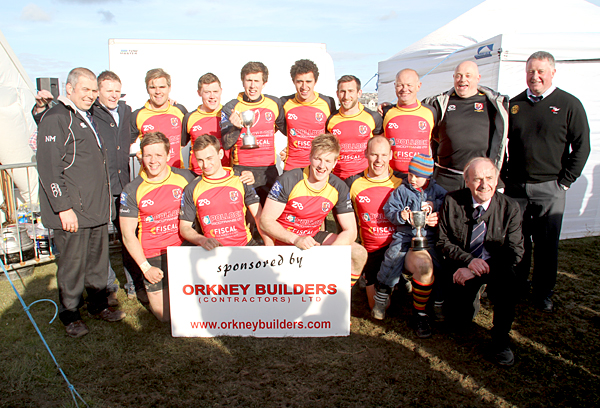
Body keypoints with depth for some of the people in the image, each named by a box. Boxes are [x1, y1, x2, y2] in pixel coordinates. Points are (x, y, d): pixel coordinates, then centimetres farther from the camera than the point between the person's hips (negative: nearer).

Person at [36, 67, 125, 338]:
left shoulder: (87, 118, 18)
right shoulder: (55, 118, -10)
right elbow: (49, 169, -16)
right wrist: (63, 207, -19)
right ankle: (70, 316, 19)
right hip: (72, 212, -8)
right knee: (72, 264, 2)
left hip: (97, 208, 8)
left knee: (98, 260, 15)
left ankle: (98, 306, 30)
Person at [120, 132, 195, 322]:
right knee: (165, 315, -1)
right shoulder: (132, 190, -2)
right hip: (154, 256, -1)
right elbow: (128, 234, -1)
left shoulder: (184, 177, 1)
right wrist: (145, 267, -8)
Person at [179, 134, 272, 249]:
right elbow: (184, 227, 11)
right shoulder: (192, 189, 9)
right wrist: (202, 240, -10)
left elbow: (259, 216, 6)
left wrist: (268, 241, -11)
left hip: (245, 244, 1)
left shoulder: (241, 181, 10)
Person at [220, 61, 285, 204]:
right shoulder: (231, 108, -1)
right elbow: (226, 144, -9)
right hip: (242, 169, -3)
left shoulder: (274, 103, 7)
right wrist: (236, 127, -25)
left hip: (268, 170, 3)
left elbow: (287, 129, 24)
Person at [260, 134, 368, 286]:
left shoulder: (339, 188, -6)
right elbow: (266, 221, -17)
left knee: (359, 254, -12)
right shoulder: (288, 180, -17)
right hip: (284, 239, -4)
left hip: (313, 237, 5)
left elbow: (350, 230, -6)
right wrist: (295, 239, -33)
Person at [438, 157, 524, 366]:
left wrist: (478, 271, -22)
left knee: (506, 279, -34)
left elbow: (514, 253, -10)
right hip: (462, 266, 0)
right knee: (460, 321, -14)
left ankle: (500, 340, -10)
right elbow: (443, 241, -3)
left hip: (495, 267, 0)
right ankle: (474, 293, 21)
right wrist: (469, 261, -20)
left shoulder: (509, 207, -9)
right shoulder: (452, 201, -9)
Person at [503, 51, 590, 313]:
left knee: (547, 244, 5)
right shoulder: (514, 105, 9)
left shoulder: (569, 104, 1)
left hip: (550, 189, -2)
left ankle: (543, 293, 20)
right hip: (515, 187, 3)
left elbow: (581, 147, 1)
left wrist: (565, 181, -4)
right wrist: (503, 176, 6)